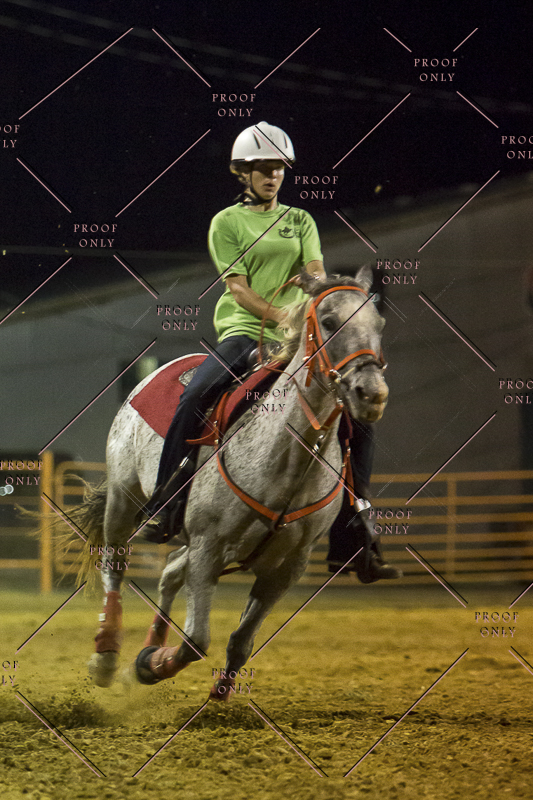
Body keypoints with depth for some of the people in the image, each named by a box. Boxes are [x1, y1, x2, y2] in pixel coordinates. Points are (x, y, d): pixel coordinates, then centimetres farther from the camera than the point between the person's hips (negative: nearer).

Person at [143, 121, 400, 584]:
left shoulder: (300, 220, 18)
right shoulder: (227, 223, 6)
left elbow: (317, 273, 5)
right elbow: (238, 288, -5)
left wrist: (314, 293, -19)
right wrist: (280, 316, -20)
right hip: (243, 332, -4)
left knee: (357, 419, -10)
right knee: (195, 397, -33)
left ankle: (351, 541, -5)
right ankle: (165, 503, -21)